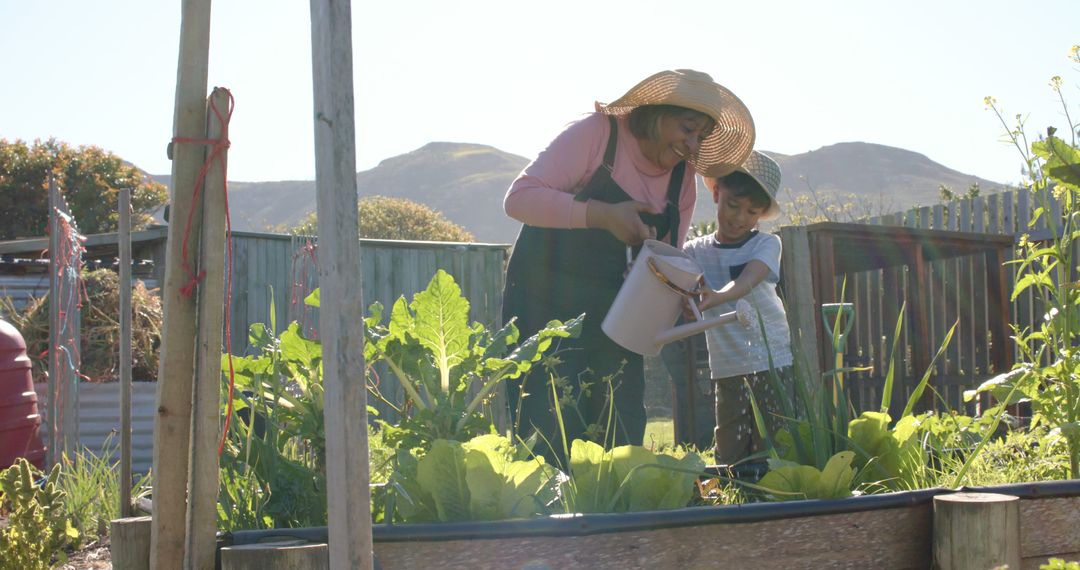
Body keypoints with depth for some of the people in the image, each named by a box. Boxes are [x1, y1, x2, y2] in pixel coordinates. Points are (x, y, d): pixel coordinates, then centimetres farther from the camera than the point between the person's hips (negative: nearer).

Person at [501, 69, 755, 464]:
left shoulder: (683, 178, 7)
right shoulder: (597, 134, -12)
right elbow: (519, 197, -19)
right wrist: (603, 215, -27)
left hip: (613, 312, 6)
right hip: (547, 304, -6)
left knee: (621, 438, 3)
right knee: (552, 436, -10)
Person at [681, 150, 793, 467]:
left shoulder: (767, 244, 1)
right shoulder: (697, 250, 7)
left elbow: (748, 280, -19)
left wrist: (716, 297, -40)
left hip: (772, 365, -1)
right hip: (727, 371, 2)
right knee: (730, 455, 2)